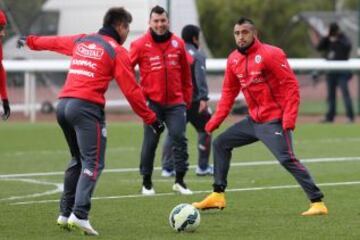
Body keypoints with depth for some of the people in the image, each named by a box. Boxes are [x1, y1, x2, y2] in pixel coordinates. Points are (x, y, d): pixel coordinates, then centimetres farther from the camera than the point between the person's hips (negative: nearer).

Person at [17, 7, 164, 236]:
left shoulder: (81, 41, 18)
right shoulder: (117, 51, -1)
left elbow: (54, 41, 36)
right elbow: (131, 90, -5)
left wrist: (30, 41, 56)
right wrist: (151, 119, 1)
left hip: (63, 104, 7)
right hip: (87, 107, -7)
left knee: (78, 160, 21)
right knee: (93, 163, -11)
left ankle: (66, 212, 19)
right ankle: (80, 214, -26)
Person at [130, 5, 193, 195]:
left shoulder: (178, 44, 4)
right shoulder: (140, 45, -5)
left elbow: (186, 74, 12)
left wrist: (187, 98, 12)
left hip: (176, 102, 2)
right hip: (152, 103, -2)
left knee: (179, 137, -7)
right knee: (150, 142, 1)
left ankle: (180, 180, 2)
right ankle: (146, 183, 14)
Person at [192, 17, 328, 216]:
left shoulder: (270, 54, -15)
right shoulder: (233, 60, 6)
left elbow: (291, 85, -15)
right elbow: (229, 93, 16)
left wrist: (289, 118, -22)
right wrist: (215, 121, 10)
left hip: (273, 121, -8)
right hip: (253, 120, 8)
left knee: (287, 159, -21)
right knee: (220, 143, 13)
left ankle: (317, 202, -19)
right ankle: (218, 196, 20)